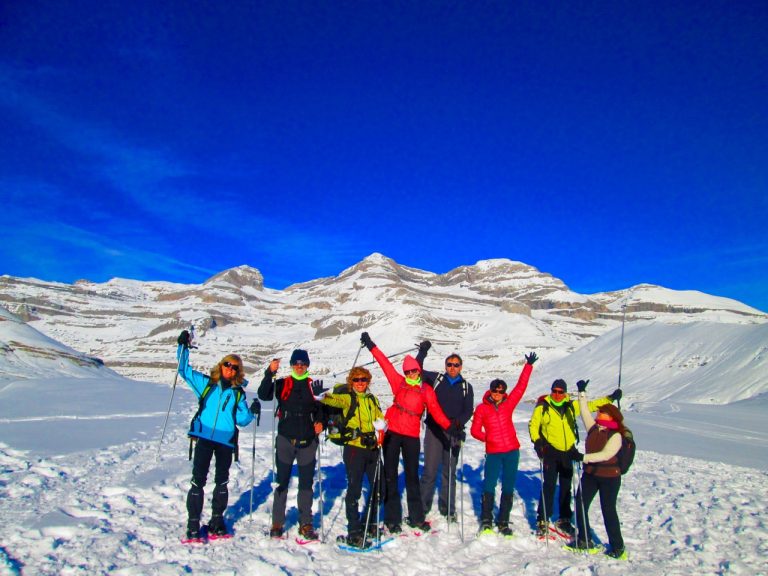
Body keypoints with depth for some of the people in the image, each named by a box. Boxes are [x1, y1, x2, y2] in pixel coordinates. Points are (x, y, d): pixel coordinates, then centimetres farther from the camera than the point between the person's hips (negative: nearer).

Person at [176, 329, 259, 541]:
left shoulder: (238, 393, 11)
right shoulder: (206, 383, 9)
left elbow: (242, 420, 9)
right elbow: (185, 370, 8)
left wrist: (251, 412, -10)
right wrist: (183, 347, -1)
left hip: (226, 441, 2)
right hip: (204, 438, -2)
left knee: (221, 482, 11)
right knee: (198, 481, -4)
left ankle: (217, 521, 25)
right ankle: (193, 525, 6)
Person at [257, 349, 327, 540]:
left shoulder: (314, 385, 8)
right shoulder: (282, 384, 4)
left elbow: (321, 408, 14)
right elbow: (264, 395, -11)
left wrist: (320, 422, -4)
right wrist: (270, 373, -22)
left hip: (307, 441, 1)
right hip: (285, 440, -1)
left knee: (306, 483, 7)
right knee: (282, 481, 5)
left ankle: (306, 524, 16)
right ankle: (277, 523, 17)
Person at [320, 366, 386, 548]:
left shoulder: (372, 399, 14)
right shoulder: (347, 398, -3)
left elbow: (381, 418, 16)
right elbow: (331, 399, -23)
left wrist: (379, 427, -8)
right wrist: (321, 395, -45)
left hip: (372, 448, 6)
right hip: (354, 447, -6)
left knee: (378, 487, 14)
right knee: (354, 490, -4)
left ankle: (369, 524, 34)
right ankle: (354, 532, 8)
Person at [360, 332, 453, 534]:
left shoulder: (426, 390, 4)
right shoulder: (398, 382, 4)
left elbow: (436, 412, -1)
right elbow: (385, 363, 4)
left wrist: (451, 427, -11)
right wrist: (371, 346, 5)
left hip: (412, 436, 0)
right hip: (392, 433, 0)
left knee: (412, 475, 12)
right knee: (390, 475, 5)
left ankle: (416, 517, 24)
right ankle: (392, 518, 15)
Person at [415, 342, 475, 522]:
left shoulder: (466, 387, 10)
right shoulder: (436, 379, 8)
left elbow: (468, 410, 3)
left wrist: (459, 421, -15)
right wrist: (423, 352, -5)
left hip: (454, 433, 2)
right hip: (434, 430, -1)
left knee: (449, 472, 9)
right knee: (430, 470, -3)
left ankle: (447, 509, 20)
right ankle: (423, 506, 8)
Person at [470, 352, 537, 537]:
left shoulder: (509, 403, 3)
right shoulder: (482, 408, -2)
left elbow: (521, 386, 4)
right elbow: (475, 430, 5)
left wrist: (528, 366, 4)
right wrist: (489, 439, -5)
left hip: (512, 451, 2)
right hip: (493, 453, -2)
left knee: (508, 487, 8)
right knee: (489, 486, -1)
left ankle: (503, 522, 21)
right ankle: (486, 520, 16)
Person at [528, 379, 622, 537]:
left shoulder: (572, 406, 4)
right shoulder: (542, 407, -7)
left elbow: (591, 405, 11)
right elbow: (533, 425, 1)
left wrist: (611, 398, 7)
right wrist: (537, 441, -11)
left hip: (567, 452, 4)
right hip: (550, 451, -4)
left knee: (566, 487, 12)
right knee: (549, 486, -6)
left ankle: (564, 520, 26)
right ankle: (542, 520, 5)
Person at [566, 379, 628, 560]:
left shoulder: (615, 435, -14)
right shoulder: (593, 428, 4)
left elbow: (606, 455, -25)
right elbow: (584, 411, 7)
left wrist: (583, 457, -30)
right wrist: (582, 393, 3)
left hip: (609, 477, -7)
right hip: (590, 474, 7)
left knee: (608, 511, 1)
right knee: (580, 505, 8)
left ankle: (617, 548, 16)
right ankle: (584, 541, 22)